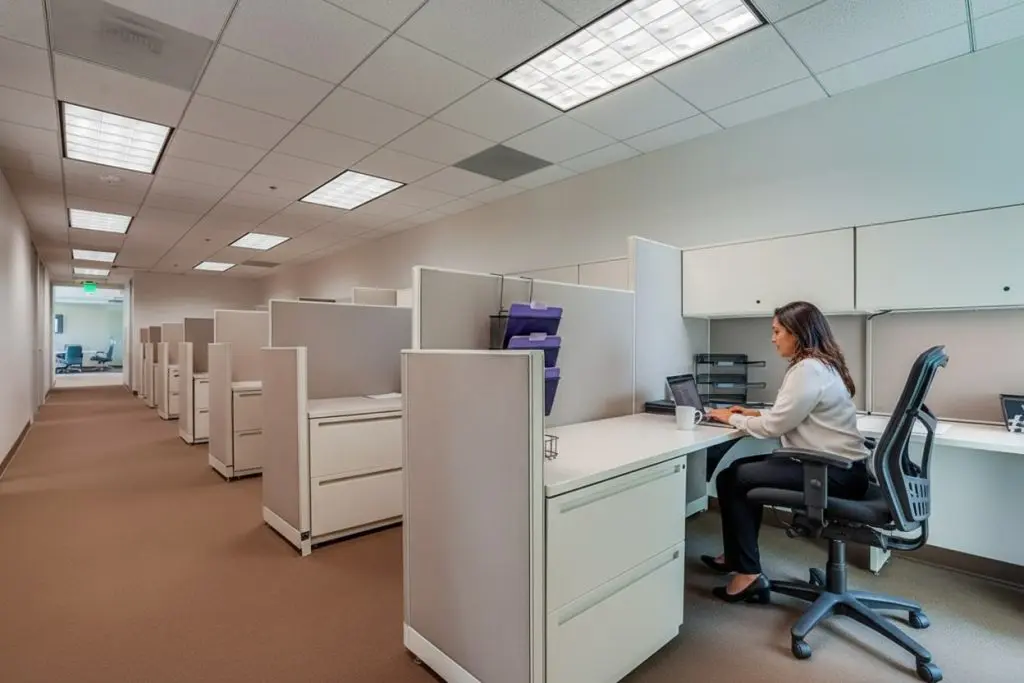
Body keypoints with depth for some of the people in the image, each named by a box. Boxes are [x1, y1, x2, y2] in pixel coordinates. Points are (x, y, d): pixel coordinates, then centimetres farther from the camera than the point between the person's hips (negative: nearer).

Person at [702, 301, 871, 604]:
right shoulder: (820, 363, 13)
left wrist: (733, 418, -3)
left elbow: (773, 427, -18)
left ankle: (748, 573, -1)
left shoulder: (808, 370, -20)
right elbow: (789, 415, 21)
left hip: (837, 473, -10)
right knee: (742, 470, 13)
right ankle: (737, 557, 25)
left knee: (734, 479, -13)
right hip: (834, 465, 11)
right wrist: (753, 413, 12)